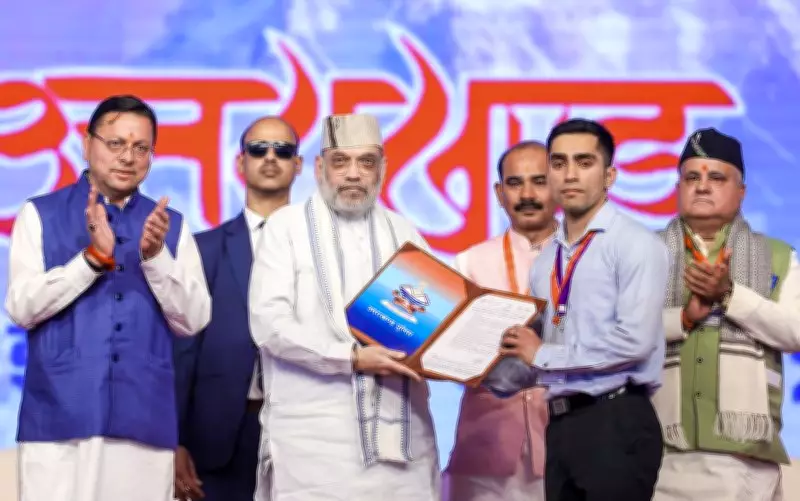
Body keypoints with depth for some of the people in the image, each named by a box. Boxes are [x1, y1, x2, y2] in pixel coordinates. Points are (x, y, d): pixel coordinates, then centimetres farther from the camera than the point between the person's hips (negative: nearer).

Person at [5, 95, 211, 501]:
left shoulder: (170, 225, 12)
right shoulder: (41, 214, 6)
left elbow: (193, 320, 4)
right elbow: (22, 307, -4)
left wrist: (155, 256, -11)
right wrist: (94, 257, -15)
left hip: (144, 420, 2)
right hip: (60, 417, -2)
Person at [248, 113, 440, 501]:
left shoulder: (403, 232, 18)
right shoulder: (287, 226, 5)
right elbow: (270, 324, -6)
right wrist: (351, 357, -14)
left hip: (401, 428, 4)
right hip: (317, 433, -3)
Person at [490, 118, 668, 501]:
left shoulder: (635, 245, -6)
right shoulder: (545, 262, 16)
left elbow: (635, 339, -19)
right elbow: (536, 366, 15)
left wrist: (544, 354, -11)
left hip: (617, 423, -7)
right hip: (561, 425, 7)